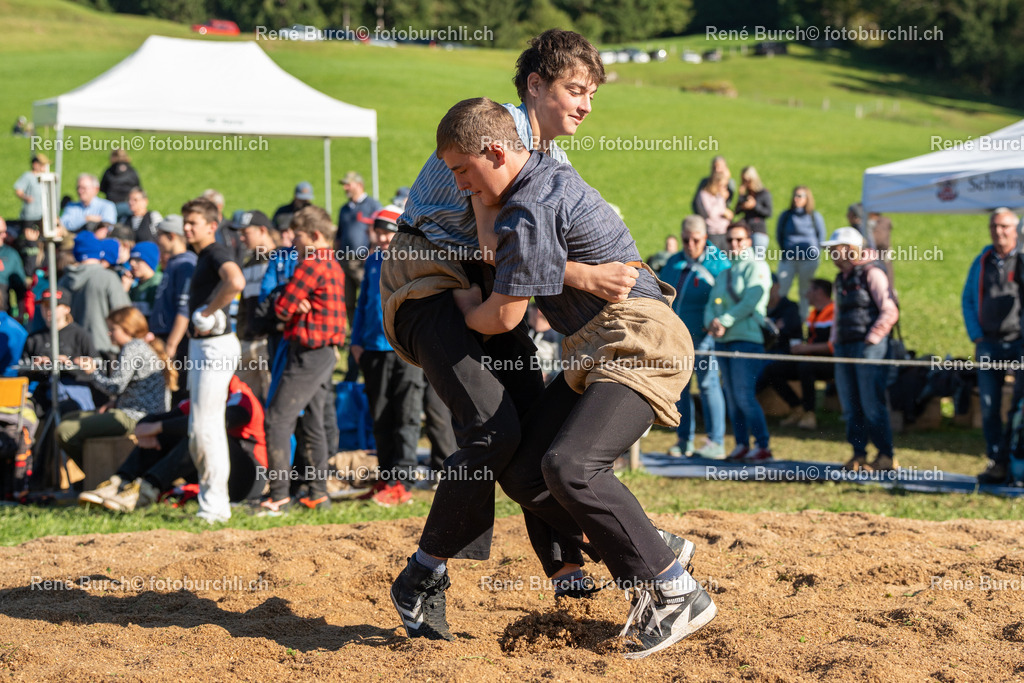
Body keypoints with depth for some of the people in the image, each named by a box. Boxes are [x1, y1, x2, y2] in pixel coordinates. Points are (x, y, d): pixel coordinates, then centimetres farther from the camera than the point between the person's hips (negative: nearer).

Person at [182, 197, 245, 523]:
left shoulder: (217, 252, -13)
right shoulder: (202, 257, 18)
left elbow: (236, 281, -34)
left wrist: (207, 313, -23)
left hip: (216, 346, -11)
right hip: (200, 348, 11)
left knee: (205, 429, -11)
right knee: (198, 430, 14)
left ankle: (215, 506, -7)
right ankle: (213, 500, 21)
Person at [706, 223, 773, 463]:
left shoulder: (756, 267, 0)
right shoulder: (724, 275, 23)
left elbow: (750, 301, -12)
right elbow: (711, 305, 15)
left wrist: (725, 322, -15)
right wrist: (711, 322, -7)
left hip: (746, 338, -8)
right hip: (723, 341, 8)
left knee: (744, 396, -14)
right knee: (732, 397, 5)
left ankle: (762, 446, -10)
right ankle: (741, 445, 9)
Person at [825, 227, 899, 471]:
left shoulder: (872, 273, -7)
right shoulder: (842, 279, 18)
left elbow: (890, 311, -12)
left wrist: (872, 338, -14)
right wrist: (834, 341, 15)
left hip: (869, 347, -8)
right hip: (845, 347, 8)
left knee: (872, 404, -9)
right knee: (851, 406, 5)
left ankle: (886, 456, -3)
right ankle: (858, 454, 10)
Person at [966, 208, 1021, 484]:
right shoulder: (982, 262, 12)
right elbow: (967, 300, 16)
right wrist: (976, 337, 5)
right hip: (989, 345, 4)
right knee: (989, 407, 1)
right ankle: (998, 463, 7)